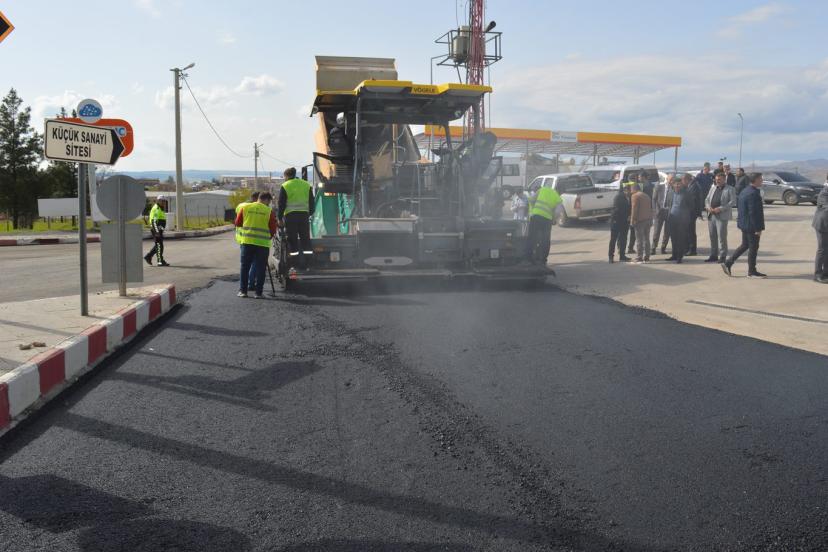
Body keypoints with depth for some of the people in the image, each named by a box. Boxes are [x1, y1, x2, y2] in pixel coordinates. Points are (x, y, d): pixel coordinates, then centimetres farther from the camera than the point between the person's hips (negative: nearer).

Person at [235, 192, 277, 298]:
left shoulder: (245, 207, 5)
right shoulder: (268, 211, -2)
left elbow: (238, 223, 10)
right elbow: (273, 229, -1)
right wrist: (269, 236, 18)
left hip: (247, 241, 2)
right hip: (262, 243, -2)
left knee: (245, 266, 10)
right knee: (260, 268, 4)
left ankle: (243, 290, 10)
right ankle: (259, 292, 4)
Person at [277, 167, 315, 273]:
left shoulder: (285, 186, 0)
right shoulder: (307, 185, 11)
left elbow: (281, 204, -2)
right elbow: (311, 202, 14)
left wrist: (280, 218, 4)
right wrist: (310, 214, 22)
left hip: (290, 215, -3)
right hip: (304, 214, 3)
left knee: (292, 241, 0)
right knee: (305, 240, 8)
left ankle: (293, 266, -2)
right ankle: (307, 264, 8)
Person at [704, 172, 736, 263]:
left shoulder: (729, 189, 0)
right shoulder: (713, 188, 19)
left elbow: (733, 201, -9)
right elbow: (707, 199, 18)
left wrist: (721, 208, -17)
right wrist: (708, 207, -3)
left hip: (722, 216, -6)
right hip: (711, 215, 6)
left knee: (721, 236, -6)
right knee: (712, 236, 8)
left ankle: (722, 256, 0)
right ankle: (713, 255, 16)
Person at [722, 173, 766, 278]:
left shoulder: (745, 191, 10)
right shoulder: (753, 194, -21)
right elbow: (753, 213, -24)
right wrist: (758, 229, -21)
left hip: (744, 224, 10)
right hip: (751, 226, -10)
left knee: (745, 245, 18)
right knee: (753, 247, 1)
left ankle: (728, 263, 16)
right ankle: (752, 272, 9)